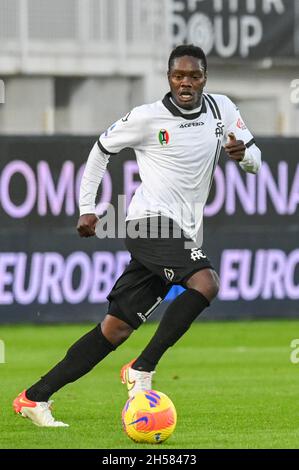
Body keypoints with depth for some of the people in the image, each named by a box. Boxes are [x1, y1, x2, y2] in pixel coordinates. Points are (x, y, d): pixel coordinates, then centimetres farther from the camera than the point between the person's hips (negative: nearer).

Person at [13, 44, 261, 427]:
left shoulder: (222, 110, 9)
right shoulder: (148, 117, -3)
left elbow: (254, 161, 13)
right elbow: (101, 149, 11)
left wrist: (243, 153, -11)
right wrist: (87, 207, 7)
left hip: (184, 236, 5)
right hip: (151, 221, -5)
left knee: (117, 327, 3)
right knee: (205, 283, -29)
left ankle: (35, 397, 8)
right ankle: (142, 370, -21)